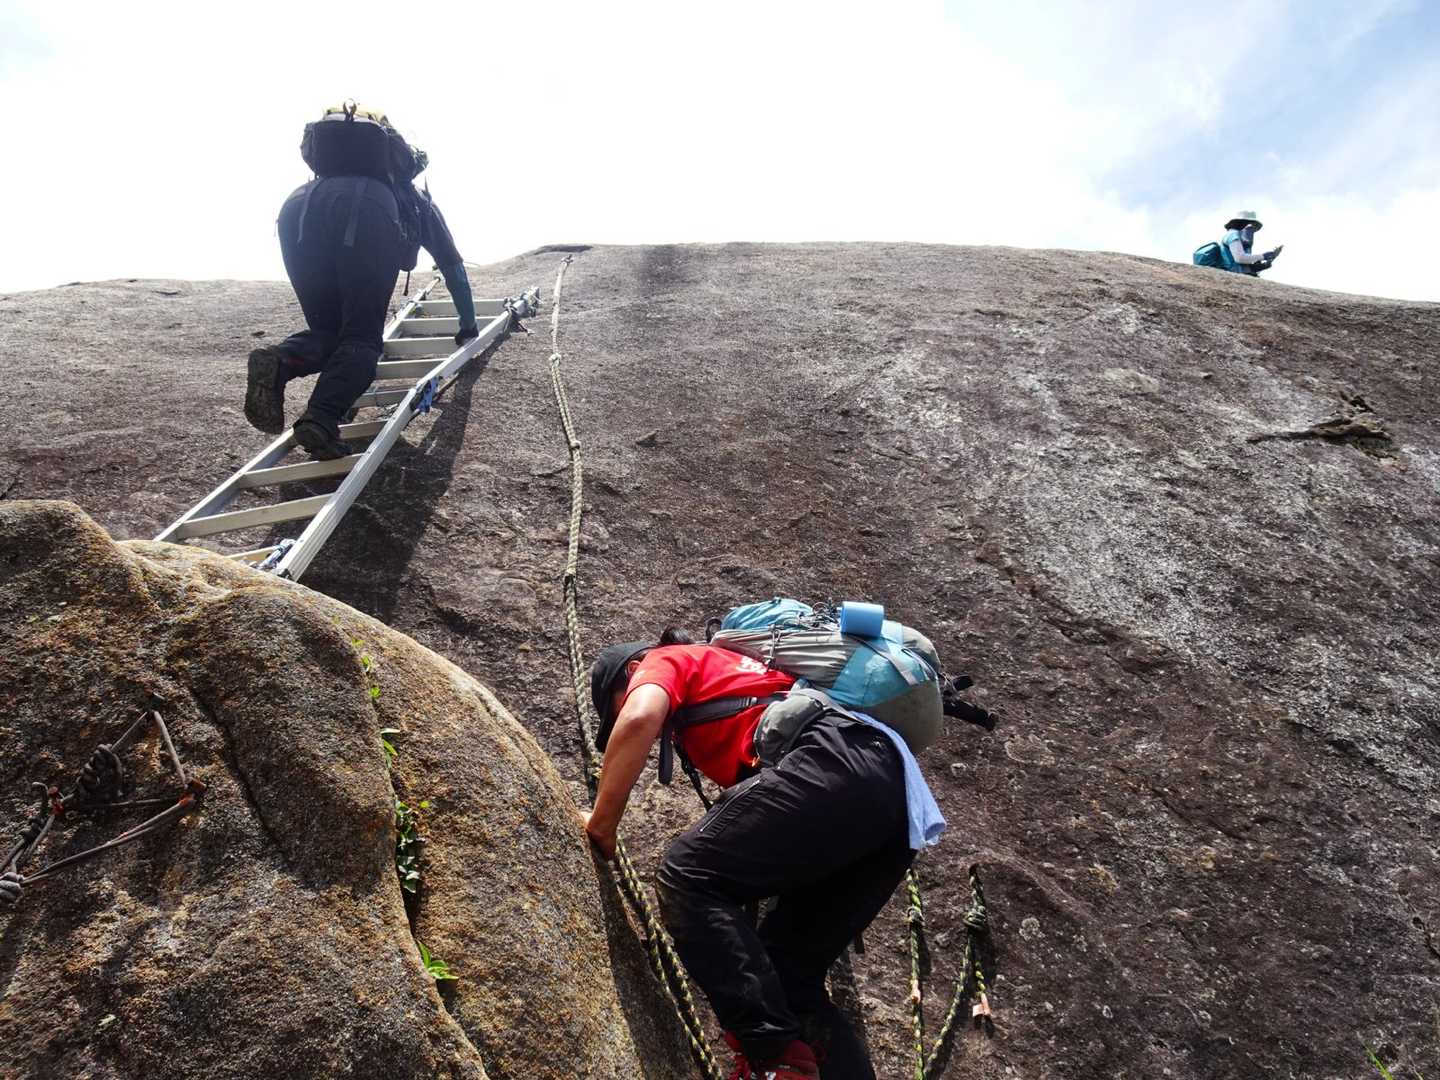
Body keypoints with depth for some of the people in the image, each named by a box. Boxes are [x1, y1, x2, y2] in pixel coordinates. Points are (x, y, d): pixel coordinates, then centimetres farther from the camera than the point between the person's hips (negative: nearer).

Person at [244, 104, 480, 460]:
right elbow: (454, 267, 43)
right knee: (362, 338, 1)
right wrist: (468, 326, 55)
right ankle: (321, 421, -25)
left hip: (298, 208, 4)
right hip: (366, 211, -4)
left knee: (325, 330, 17)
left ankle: (279, 361, -17)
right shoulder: (419, 200, 40)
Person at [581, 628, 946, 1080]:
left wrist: (601, 823, 5)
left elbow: (640, 718, -6)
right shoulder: (736, 675, 40)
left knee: (688, 876, -11)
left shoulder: (666, 660, 18)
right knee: (790, 972, 13)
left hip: (835, 764, -9)